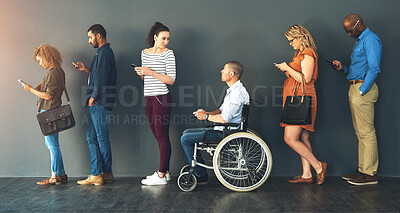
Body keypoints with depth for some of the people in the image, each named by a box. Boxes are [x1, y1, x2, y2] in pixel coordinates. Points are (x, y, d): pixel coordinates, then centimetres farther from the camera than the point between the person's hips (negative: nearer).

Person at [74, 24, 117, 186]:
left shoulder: (105, 53, -12)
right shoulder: (103, 52, 21)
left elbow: (102, 79, -19)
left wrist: (93, 97, -14)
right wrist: (85, 69, 18)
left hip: (100, 103, -11)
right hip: (96, 104, 11)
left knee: (102, 138, -4)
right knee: (92, 137, 11)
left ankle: (105, 173, 5)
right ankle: (96, 174, 15)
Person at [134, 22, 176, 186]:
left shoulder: (168, 53, -5)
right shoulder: (145, 53, 13)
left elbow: (171, 79, -11)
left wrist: (150, 72, -15)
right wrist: (141, 73, 1)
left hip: (162, 98, -6)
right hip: (148, 98, 6)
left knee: (162, 137, -5)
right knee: (158, 137, 10)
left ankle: (161, 176, -1)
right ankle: (165, 171, 18)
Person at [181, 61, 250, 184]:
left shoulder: (238, 93, -20)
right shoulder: (232, 90, 14)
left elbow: (224, 119, -26)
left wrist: (206, 117, -11)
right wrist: (206, 113, 3)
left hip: (226, 132, -11)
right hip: (222, 129, 11)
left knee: (185, 139, -10)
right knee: (187, 132, 12)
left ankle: (201, 175, 0)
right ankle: (200, 173, 11)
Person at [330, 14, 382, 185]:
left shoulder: (370, 39, -10)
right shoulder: (359, 41, 22)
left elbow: (374, 69, -18)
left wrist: (361, 91, -19)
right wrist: (343, 68, 10)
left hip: (363, 89, -10)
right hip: (355, 88, 10)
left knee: (366, 133, -7)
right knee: (360, 133, 11)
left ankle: (370, 173, -2)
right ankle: (362, 170, 17)